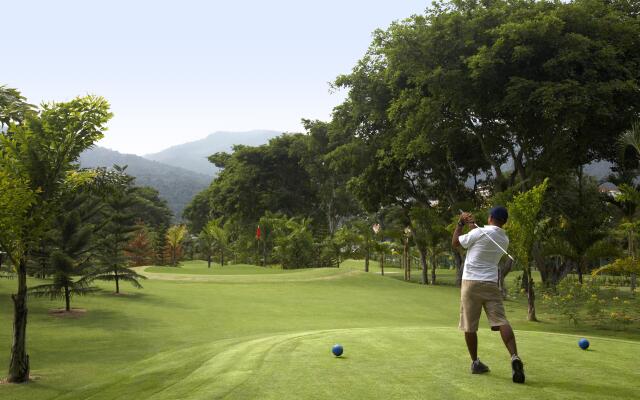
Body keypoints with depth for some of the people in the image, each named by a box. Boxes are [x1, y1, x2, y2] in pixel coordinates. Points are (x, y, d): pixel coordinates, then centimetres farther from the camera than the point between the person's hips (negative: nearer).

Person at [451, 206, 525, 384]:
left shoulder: (479, 233, -7)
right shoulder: (505, 240, 10)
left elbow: (455, 243, 6)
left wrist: (460, 224, 15)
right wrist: (473, 225, 25)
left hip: (471, 282, -3)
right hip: (491, 284, 3)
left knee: (469, 325, 7)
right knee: (501, 321, -7)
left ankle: (475, 362, 14)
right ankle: (515, 357, -26)